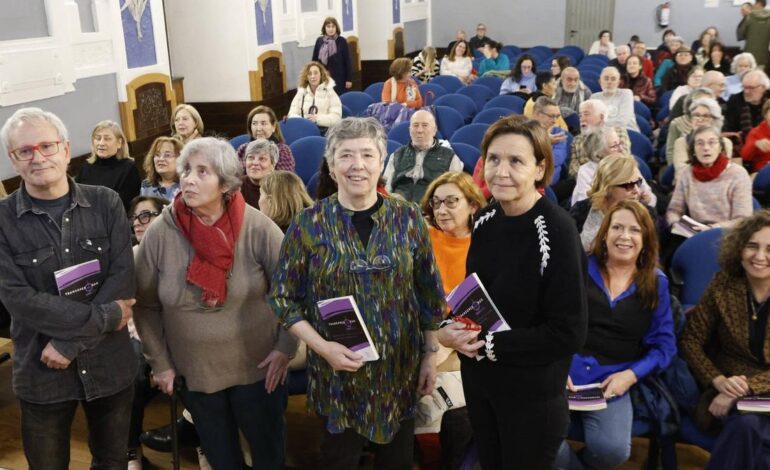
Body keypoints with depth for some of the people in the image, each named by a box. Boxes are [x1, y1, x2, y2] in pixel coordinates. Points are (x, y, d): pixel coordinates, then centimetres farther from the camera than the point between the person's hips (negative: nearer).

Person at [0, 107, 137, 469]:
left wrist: (70, 342, -17)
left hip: (110, 364, 2)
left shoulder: (106, 203, -3)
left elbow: (122, 279, -10)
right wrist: (105, 317, -17)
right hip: (42, 372, -1)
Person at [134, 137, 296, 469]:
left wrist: (286, 347, -9)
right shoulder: (160, 234, -10)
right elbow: (146, 305, 0)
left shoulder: (257, 228, -14)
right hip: (195, 373, 2)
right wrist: (160, 363, 1)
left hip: (257, 368, -1)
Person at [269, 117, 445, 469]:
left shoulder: (407, 218, -5)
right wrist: (322, 346, -16)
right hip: (338, 372, -1)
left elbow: (429, 291, 3)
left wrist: (431, 354, 3)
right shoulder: (309, 224, -10)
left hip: (400, 369, 2)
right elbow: (283, 296, -5)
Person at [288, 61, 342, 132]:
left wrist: (318, 119, -19)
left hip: (325, 131, -3)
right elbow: (292, 114, 10)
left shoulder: (329, 92, 7)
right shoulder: (301, 92, 16)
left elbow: (336, 117, -4)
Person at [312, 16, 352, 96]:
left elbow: (347, 61, -2)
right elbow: (314, 59, 7)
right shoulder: (319, 41, 3)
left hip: (339, 79, -2)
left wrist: (349, 79, -4)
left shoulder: (342, 41, -3)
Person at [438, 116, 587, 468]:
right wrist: (453, 330, -8)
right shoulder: (485, 219, -3)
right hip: (478, 380, 6)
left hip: (532, 394, -5)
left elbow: (568, 333, -20)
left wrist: (488, 344, -20)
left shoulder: (557, 231, -22)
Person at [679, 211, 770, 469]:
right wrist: (718, 380, -14)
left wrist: (748, 387, -20)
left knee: (748, 426, -34)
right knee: (746, 424, -33)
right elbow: (691, 340, 1)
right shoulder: (723, 286, -3)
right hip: (729, 387, 1)